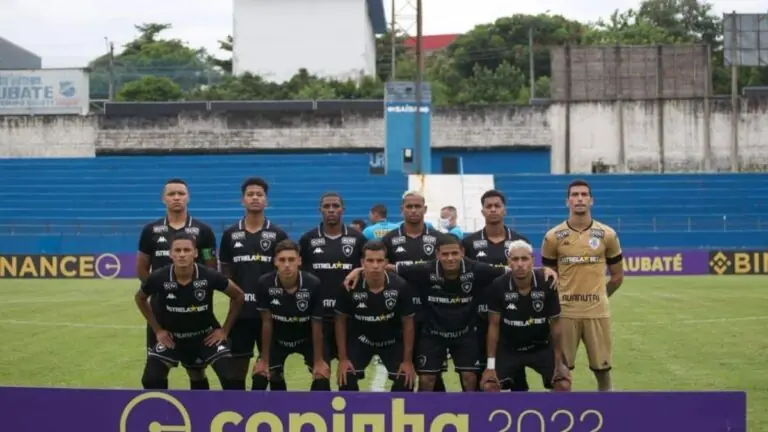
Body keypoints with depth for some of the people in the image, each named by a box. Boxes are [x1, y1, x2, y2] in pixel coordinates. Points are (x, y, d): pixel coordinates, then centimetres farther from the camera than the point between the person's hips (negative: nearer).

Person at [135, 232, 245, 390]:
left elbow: (238, 296, -7)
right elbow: (140, 299, 1)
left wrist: (224, 330, -7)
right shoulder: (159, 278, -22)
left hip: (206, 336, -1)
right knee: (150, 380, -13)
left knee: (229, 378, -15)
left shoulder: (209, 276, -25)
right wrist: (157, 329, -2)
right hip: (171, 337, 1)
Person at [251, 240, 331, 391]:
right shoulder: (265, 284, -27)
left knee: (322, 378, -16)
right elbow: (267, 322, -16)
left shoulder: (313, 284, -30)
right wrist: (264, 359, -10)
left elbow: (316, 325, -19)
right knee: (259, 377, -11)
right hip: (278, 339, 1)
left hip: (307, 339, -1)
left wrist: (318, 361, -14)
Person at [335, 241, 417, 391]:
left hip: (392, 341, 0)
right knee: (346, 378, -15)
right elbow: (341, 320, -11)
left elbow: (407, 323, -14)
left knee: (406, 379, -10)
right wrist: (343, 358, -10)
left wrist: (408, 360, -11)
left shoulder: (400, 286, -27)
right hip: (360, 340, 0)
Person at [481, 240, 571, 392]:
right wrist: (490, 364, -13)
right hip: (508, 348, 0)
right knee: (488, 385, -13)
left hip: (542, 347, 0)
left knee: (563, 384, -13)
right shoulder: (498, 286, -21)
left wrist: (559, 362, -8)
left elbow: (555, 324, -10)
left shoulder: (547, 284, -21)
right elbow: (494, 325, -11)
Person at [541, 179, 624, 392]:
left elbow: (617, 276, 11)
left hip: (597, 312, 1)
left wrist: (597, 296, 10)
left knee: (602, 369, 5)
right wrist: (560, 298, 7)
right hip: (564, 312, 0)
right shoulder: (553, 237, 0)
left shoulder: (607, 235, 3)